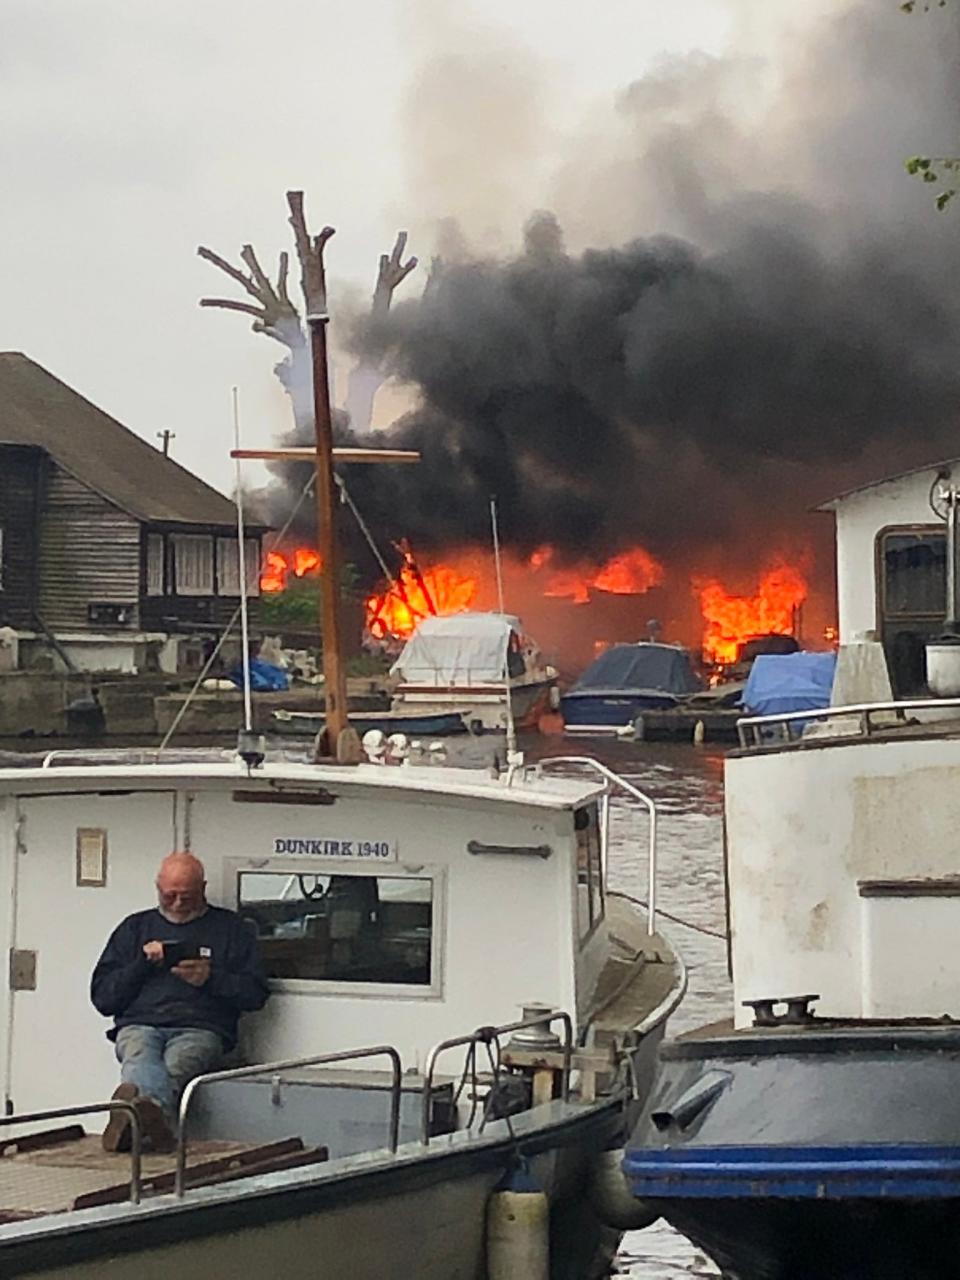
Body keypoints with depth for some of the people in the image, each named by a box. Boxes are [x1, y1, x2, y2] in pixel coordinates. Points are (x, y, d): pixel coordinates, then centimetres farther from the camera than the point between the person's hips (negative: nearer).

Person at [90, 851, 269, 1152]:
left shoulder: (231, 929, 22)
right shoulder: (135, 927, 27)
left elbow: (256, 994, 13)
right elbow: (102, 997, 21)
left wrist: (212, 978, -2)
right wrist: (142, 964, 7)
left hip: (199, 1029, -1)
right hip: (139, 1025, 1)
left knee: (176, 1065, -38)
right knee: (142, 1057, -38)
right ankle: (153, 1116, -69)